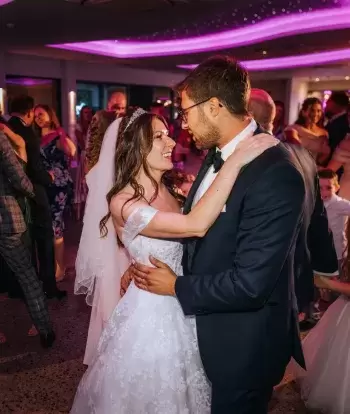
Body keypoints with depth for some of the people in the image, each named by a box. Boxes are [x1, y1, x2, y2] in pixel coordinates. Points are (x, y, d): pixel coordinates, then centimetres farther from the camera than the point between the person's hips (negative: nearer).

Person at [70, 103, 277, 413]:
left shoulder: (171, 191, 0)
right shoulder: (123, 202, -24)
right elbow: (196, 226, -36)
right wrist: (236, 160, -35)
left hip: (185, 305, 7)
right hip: (151, 311, -6)